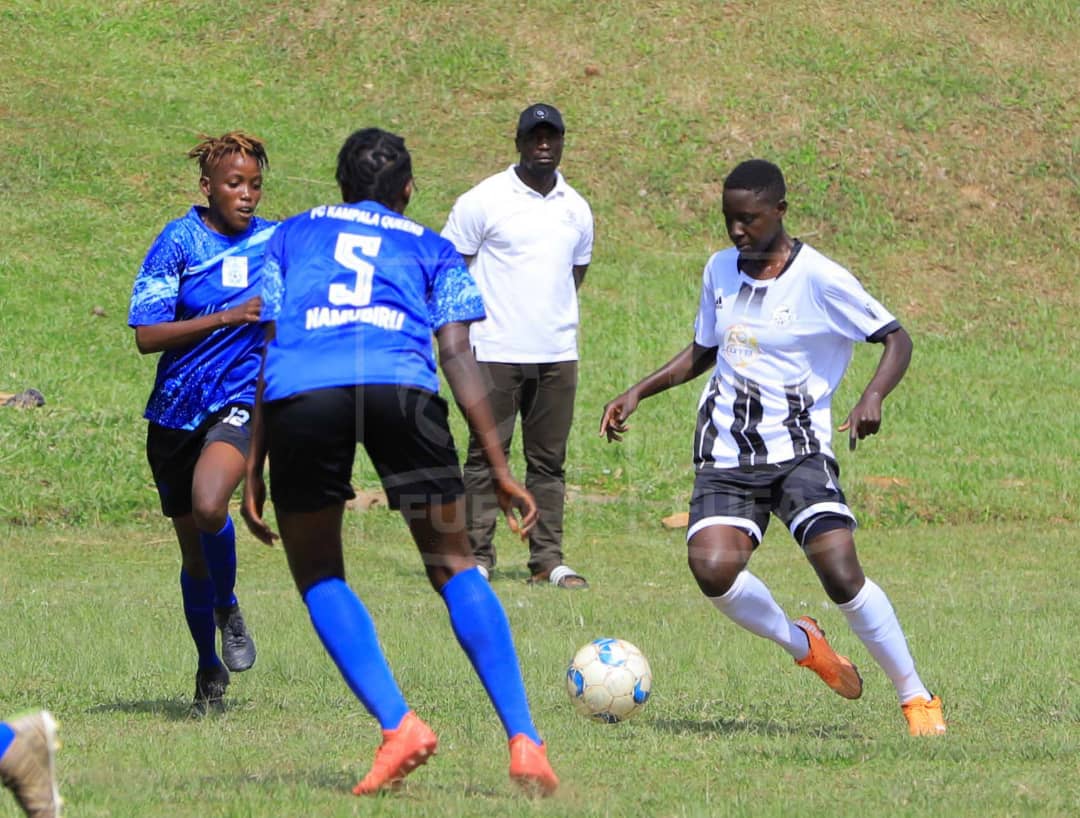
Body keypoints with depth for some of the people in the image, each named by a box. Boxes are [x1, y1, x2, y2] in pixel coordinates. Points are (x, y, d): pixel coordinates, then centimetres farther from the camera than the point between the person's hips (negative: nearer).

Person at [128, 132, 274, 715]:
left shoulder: (277, 243, 3)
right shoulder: (178, 241, -6)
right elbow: (146, 336, -13)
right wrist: (228, 317, -20)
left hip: (243, 400, 0)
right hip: (177, 408, 1)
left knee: (208, 506, -29)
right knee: (194, 550, 9)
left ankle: (227, 610, -2)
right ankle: (210, 670, 29)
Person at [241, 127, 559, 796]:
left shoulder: (293, 235, 32)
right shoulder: (432, 249, 29)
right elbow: (458, 355, 16)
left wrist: (254, 471, 26)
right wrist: (501, 471, 13)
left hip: (300, 394, 0)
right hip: (399, 387, 0)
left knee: (318, 576, 16)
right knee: (454, 567, 12)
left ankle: (399, 724, -2)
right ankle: (524, 739, 0)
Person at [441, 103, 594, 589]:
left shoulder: (576, 209, 12)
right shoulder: (483, 201, -3)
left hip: (557, 353, 5)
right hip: (496, 352, -4)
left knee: (548, 461, 5)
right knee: (487, 454, -4)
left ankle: (548, 561, 7)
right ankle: (477, 558, -1)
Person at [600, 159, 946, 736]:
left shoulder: (819, 279, -8)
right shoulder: (719, 271, 10)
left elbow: (895, 338, -6)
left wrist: (873, 396, -24)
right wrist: (637, 393, 15)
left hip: (798, 451, -4)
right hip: (725, 456, 4)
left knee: (840, 570, -23)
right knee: (713, 567, -23)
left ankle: (916, 699, -5)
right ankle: (801, 644, 8)